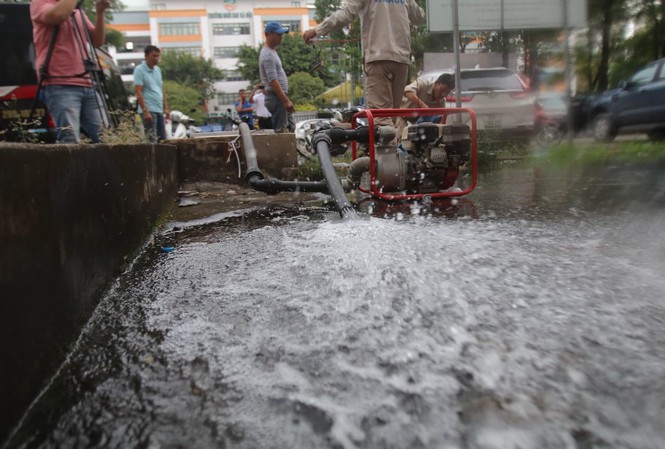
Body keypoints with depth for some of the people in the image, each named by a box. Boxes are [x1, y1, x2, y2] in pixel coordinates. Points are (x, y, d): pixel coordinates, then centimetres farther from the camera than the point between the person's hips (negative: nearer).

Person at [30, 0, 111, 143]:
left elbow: (98, 41, 16)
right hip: (59, 86, -6)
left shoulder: (77, 12, 23)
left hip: (87, 85, 7)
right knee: (70, 141, -20)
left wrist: (100, 13, 4)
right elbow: (58, 15, -18)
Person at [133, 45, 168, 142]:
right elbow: (139, 93, -13)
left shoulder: (158, 69, 16)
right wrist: (145, 111, -20)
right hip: (149, 110, -8)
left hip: (159, 110, 8)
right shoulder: (139, 70, -6)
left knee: (162, 140, 9)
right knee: (152, 140, -11)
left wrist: (165, 108, 15)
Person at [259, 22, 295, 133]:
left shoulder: (271, 51, 17)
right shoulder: (268, 55, -16)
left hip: (280, 96, 11)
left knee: (290, 126, 15)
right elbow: (273, 81, -23)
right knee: (281, 131, -9)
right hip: (276, 97, -11)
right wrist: (286, 100, -25)